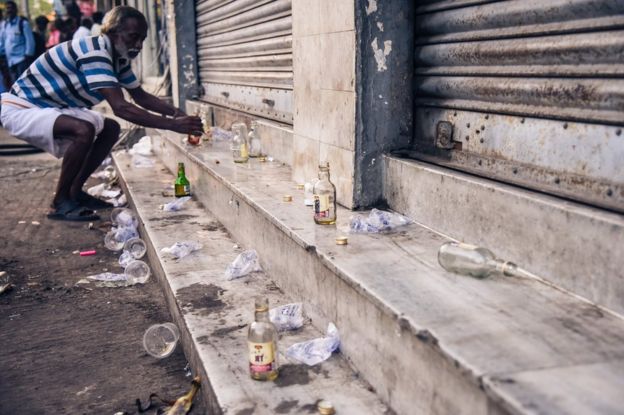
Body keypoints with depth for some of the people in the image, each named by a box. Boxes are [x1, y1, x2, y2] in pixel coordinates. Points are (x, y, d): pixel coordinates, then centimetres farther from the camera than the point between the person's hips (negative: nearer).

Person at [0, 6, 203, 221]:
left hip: (50, 106, 10)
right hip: (20, 109, -10)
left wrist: (175, 112, -7)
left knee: (110, 128, 7)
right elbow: (120, 107, -37)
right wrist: (172, 124, -39)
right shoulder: (94, 53, -29)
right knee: (84, 130, -31)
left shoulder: (118, 57, 1)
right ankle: (60, 203, -15)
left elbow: (141, 96, 10)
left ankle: (75, 192, 13)